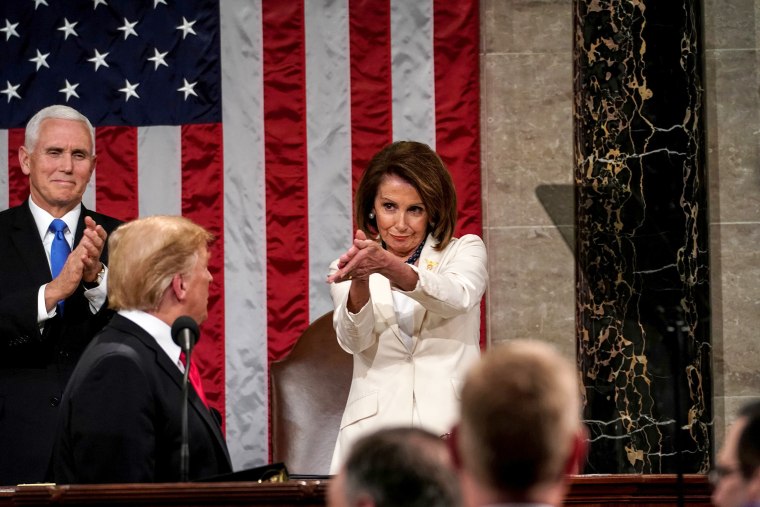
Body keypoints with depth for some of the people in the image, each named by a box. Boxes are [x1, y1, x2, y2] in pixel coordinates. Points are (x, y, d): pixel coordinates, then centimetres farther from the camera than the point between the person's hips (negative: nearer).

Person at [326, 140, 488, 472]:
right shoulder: (347, 269, 16)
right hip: (374, 432, 1)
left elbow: (457, 298, -9)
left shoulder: (465, 251, 14)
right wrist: (360, 283, -23)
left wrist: (388, 266, -26)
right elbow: (353, 341, -2)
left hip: (451, 429, -1)